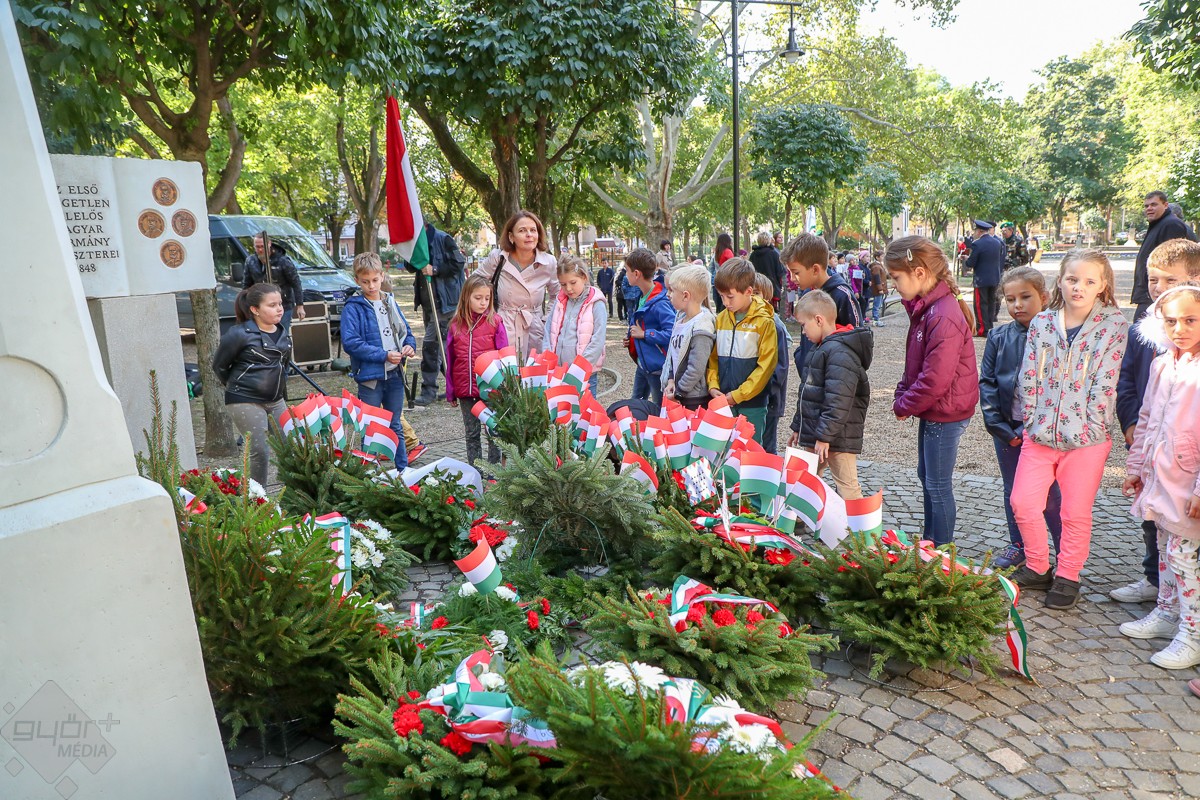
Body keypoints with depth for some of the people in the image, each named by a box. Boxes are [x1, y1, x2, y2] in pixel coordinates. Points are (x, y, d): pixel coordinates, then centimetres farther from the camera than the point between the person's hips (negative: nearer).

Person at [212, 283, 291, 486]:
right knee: (260, 452, -8)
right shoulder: (240, 334, -14)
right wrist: (237, 386, 10)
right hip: (246, 402, -6)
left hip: (275, 401, 7)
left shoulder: (283, 333, 6)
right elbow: (219, 366, -2)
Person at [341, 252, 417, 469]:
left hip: (395, 374, 5)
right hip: (370, 376, -5)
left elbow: (405, 330, 17)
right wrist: (384, 355, -21)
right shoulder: (353, 308, -8)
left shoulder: (390, 302, 10)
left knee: (395, 426, 17)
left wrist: (410, 345, -5)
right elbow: (350, 342, -17)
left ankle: (404, 469, 27)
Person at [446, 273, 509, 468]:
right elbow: (450, 360, 9)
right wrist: (450, 392, 9)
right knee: (471, 434, 13)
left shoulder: (495, 322, -4)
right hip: (465, 390, 3)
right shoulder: (456, 325, 3)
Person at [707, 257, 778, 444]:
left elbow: (766, 365, -11)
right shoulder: (721, 319, 8)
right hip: (724, 401, 5)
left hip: (752, 403, -4)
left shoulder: (764, 322, -8)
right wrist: (713, 386, -1)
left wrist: (738, 395, -12)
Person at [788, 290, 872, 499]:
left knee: (847, 486, -1)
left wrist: (824, 436, -24)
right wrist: (798, 427, 22)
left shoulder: (839, 352, -19)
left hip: (838, 436, -10)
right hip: (816, 434, 10)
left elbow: (838, 401, -25)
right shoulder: (821, 348, 15)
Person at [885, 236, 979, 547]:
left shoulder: (943, 317, -26)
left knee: (938, 484, 3)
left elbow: (935, 379, -28)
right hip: (931, 409, 10)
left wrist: (904, 405, -15)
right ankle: (930, 540, 35)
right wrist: (902, 395, 0)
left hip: (945, 414, -10)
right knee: (926, 475, 20)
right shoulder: (925, 308, 6)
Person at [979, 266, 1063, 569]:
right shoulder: (998, 337, 2)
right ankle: (1018, 546, 32)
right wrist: (1001, 427, -7)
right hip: (1007, 429, 4)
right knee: (1012, 491, 16)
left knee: (1049, 494, 6)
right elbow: (986, 383, 1)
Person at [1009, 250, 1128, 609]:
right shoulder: (1042, 323, 3)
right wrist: (1031, 421, 0)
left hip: (1086, 438, -3)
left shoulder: (1114, 326, -5)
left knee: (1076, 513, 8)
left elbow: (1105, 383, -10)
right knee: (1023, 502, 4)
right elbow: (1029, 376, 4)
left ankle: (1067, 577, 25)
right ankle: (1037, 567, 24)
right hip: (1040, 435, 3)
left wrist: (1088, 428, -13)